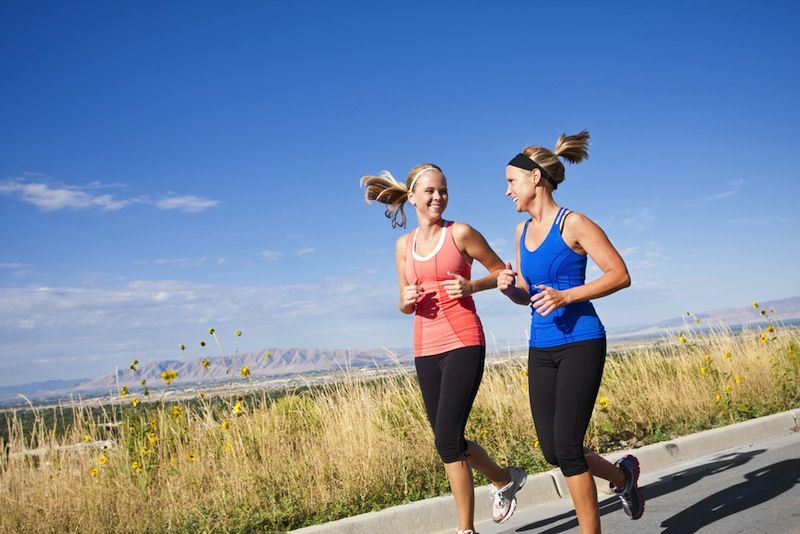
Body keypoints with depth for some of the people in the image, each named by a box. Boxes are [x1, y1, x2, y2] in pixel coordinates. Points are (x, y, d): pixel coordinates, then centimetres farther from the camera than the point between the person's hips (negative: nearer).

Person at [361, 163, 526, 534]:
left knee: (447, 438, -10)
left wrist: (471, 286, -11)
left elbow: (501, 273, 7)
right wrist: (406, 300, -5)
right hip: (426, 350, 6)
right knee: (449, 439, 11)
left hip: (463, 343, -5)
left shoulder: (460, 233, -1)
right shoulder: (404, 245, 12)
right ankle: (505, 479, 38)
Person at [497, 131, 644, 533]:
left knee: (566, 446, -9)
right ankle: (622, 474, 36)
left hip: (580, 343, -7)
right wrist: (508, 287, -5)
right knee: (552, 450, 8)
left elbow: (620, 275, -10)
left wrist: (565, 296, -20)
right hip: (541, 348, 7)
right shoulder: (522, 231, 12)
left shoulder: (573, 224, -9)